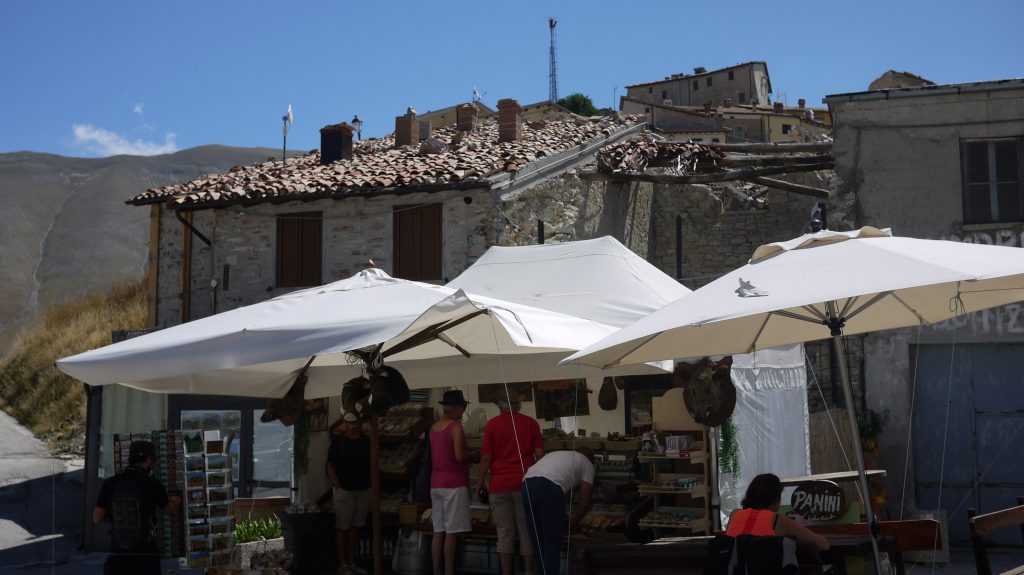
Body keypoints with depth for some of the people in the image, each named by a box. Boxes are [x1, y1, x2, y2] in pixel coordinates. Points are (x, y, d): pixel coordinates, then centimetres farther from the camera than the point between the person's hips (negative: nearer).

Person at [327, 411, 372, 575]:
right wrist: (337, 486, -12)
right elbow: (330, 465, -7)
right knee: (341, 528, 0)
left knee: (355, 527, 11)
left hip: (363, 490, 5)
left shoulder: (366, 441, 7)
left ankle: (351, 562, 20)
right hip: (344, 490, -5)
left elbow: (371, 463, 17)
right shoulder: (338, 441, -6)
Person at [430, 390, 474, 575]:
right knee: (451, 533, -3)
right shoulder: (456, 426, -12)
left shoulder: (434, 427, 10)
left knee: (438, 532, 9)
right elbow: (459, 456, -19)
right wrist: (471, 455, 1)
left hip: (436, 483, 7)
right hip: (454, 483, -7)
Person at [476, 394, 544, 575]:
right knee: (526, 531, 6)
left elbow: (486, 457, -2)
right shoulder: (531, 423, 4)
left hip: (500, 485, 0)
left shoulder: (492, 424, 1)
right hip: (525, 484, 1)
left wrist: (481, 481, 9)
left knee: (505, 532, 3)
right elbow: (539, 454, 1)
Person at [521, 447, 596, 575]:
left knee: (539, 543, 18)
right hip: (549, 488, -6)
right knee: (552, 544, 5)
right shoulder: (586, 463, 24)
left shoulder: (557, 455, 40)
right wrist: (574, 522, 33)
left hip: (527, 485, 6)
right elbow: (585, 500, 17)